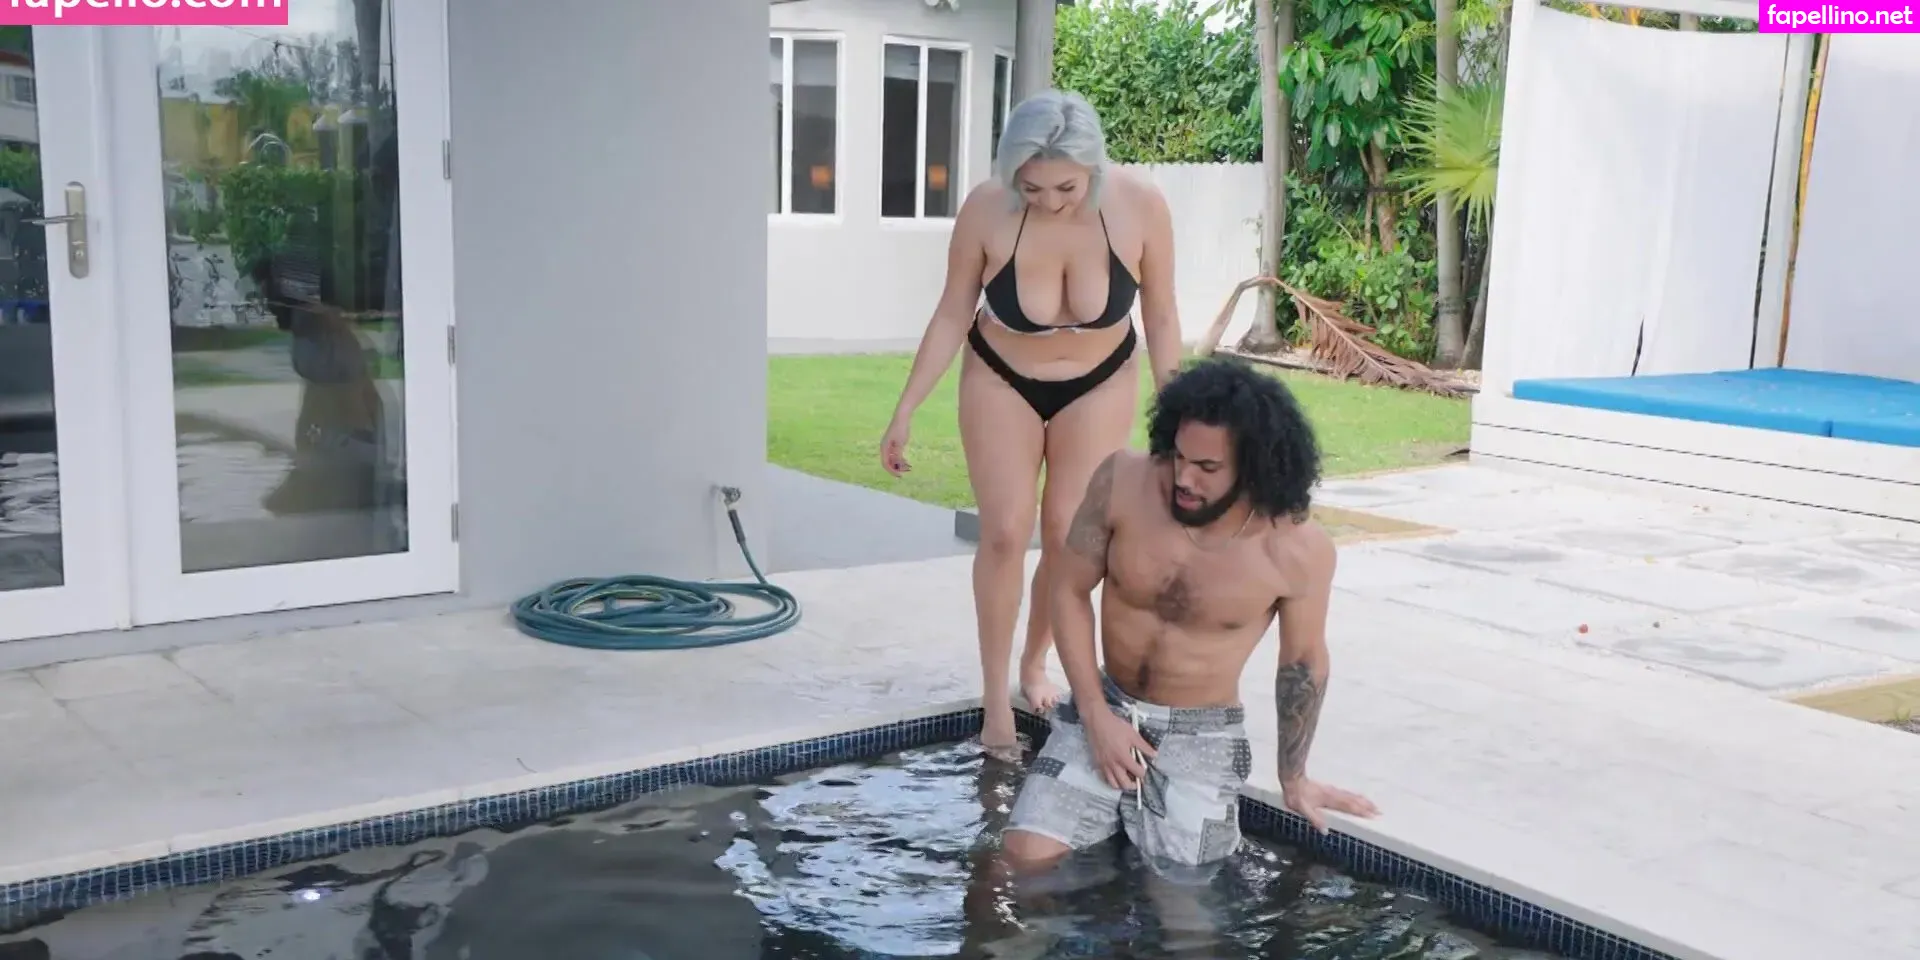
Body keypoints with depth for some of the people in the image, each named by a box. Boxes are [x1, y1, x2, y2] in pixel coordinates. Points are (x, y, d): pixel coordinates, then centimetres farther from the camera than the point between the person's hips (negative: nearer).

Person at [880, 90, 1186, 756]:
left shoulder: (1140, 206, -26)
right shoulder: (986, 209, -27)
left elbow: (1160, 316, -10)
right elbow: (952, 315, -12)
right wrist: (905, 412, -10)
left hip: (1098, 386, 1)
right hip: (1001, 382, 0)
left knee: (1070, 538, 1)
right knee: (1004, 533, -7)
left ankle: (1035, 665, 26)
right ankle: (996, 696, 6)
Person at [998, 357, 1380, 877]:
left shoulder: (1299, 550, -19)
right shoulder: (1122, 482, -18)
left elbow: (1302, 663, -2)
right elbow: (1070, 590, -5)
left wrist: (1293, 780, 9)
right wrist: (1096, 715, -11)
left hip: (1203, 735, -1)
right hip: (1107, 707, 2)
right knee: (1026, 856, -12)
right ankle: (1119, 818, 19)